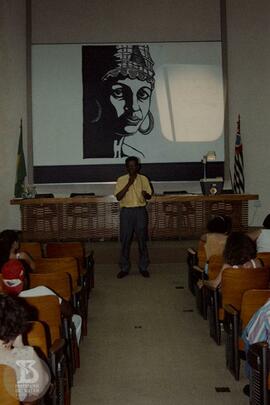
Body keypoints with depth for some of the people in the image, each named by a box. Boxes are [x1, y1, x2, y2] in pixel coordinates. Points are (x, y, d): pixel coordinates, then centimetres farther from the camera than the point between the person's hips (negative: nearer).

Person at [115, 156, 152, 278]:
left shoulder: (143, 179, 2)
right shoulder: (121, 180, -1)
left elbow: (149, 196, 4)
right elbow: (118, 197, -11)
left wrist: (145, 194, -20)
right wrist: (129, 184, -19)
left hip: (140, 211, 1)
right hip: (126, 212, 0)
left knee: (142, 240, 6)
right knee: (125, 241, 3)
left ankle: (143, 267, 18)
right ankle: (124, 268, 14)